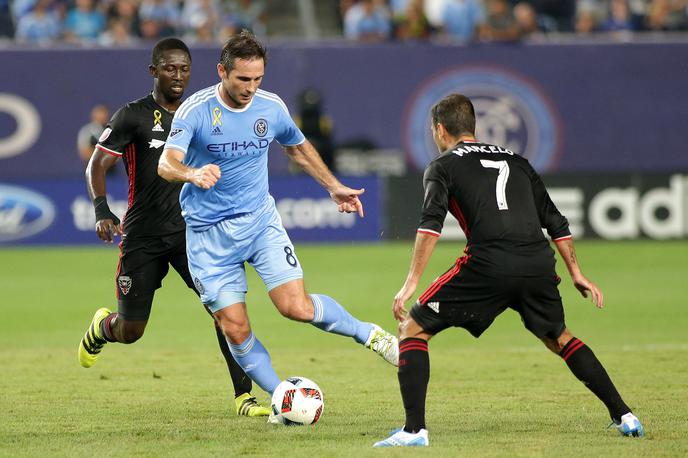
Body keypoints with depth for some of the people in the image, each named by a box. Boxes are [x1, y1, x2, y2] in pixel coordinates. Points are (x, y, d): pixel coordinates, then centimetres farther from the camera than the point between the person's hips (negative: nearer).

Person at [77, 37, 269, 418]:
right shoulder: (133, 116, -5)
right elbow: (96, 167, -6)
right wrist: (102, 211, -22)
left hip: (192, 232, 3)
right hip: (143, 237, -3)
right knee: (130, 332, 2)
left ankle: (244, 396, -15)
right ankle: (102, 327, 41)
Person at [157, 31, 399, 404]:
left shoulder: (272, 107, -2)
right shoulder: (195, 110, -15)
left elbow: (297, 147, 20)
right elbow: (166, 164, -27)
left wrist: (333, 187, 19)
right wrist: (193, 174, -49)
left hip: (260, 220, 2)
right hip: (209, 236, -2)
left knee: (297, 307, -14)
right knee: (235, 330, -4)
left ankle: (369, 334, 8)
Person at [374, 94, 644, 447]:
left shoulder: (442, 166, 13)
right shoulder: (516, 161, 28)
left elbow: (431, 223, -4)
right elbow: (555, 222, 25)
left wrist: (411, 282, -8)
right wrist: (576, 274, 30)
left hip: (488, 265, -5)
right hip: (539, 265, 5)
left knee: (412, 329, 8)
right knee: (558, 337, 29)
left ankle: (414, 429, -5)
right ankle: (623, 415, 22)